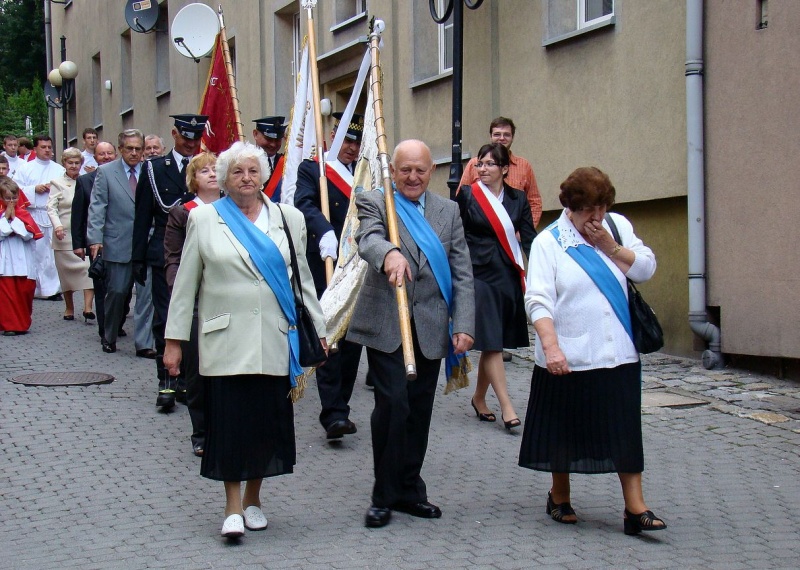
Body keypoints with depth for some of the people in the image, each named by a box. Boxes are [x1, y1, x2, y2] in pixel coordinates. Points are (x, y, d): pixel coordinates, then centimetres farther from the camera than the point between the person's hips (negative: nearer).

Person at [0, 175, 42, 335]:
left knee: (24, 293, 5)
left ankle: (23, 324, 17)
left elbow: (28, 234, -8)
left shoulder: (24, 213, 6)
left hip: (23, 261, 2)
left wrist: (14, 218, -9)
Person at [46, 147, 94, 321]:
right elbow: (51, 207, -5)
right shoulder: (57, 183, 4)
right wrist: (57, 225, -19)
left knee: (89, 268, -13)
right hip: (65, 234, 0)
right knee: (66, 271, 7)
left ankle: (88, 307, -15)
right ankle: (69, 308, 22)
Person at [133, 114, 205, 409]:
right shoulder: (154, 168, 6)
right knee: (165, 319, -2)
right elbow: (143, 216, 6)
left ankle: (185, 380, 13)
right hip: (164, 254, 0)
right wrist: (139, 259, 2)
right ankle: (166, 382, 0)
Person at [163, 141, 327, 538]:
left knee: (268, 421, 5)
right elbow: (185, 284, 5)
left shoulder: (288, 219, 8)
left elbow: (303, 279, 13)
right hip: (225, 339, -2)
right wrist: (174, 340, 2)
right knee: (229, 422, -3)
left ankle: (253, 500, 20)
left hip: (274, 340, 2)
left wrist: (320, 329, 10)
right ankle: (233, 507, 4)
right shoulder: (204, 219, 4)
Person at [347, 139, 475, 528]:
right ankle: (383, 496, 2)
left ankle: (409, 490, 22)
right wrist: (389, 254, -46)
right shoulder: (374, 203, 1)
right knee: (392, 403, -11)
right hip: (385, 325, -4)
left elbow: (462, 274, 7)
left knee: (419, 409, 9)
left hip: (430, 329, 4)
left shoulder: (448, 211, 11)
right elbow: (368, 238, -23)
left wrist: (464, 326, -3)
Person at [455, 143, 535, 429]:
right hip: (479, 274, -4)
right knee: (490, 341, -9)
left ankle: (479, 398, 25)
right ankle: (506, 406, -8)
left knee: (493, 343, 10)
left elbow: (529, 237, 4)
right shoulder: (468, 195, -1)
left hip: (508, 277, 4)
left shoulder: (517, 199, 8)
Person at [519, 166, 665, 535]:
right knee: (565, 429, 10)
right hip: (568, 357, -3)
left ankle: (635, 508, 4)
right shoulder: (548, 242, -6)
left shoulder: (618, 227, 9)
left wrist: (610, 246, -9)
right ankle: (559, 497, 29)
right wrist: (550, 347, -28)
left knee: (625, 431, 2)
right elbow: (538, 300, -15)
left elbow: (646, 269, 4)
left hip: (619, 354, 3)